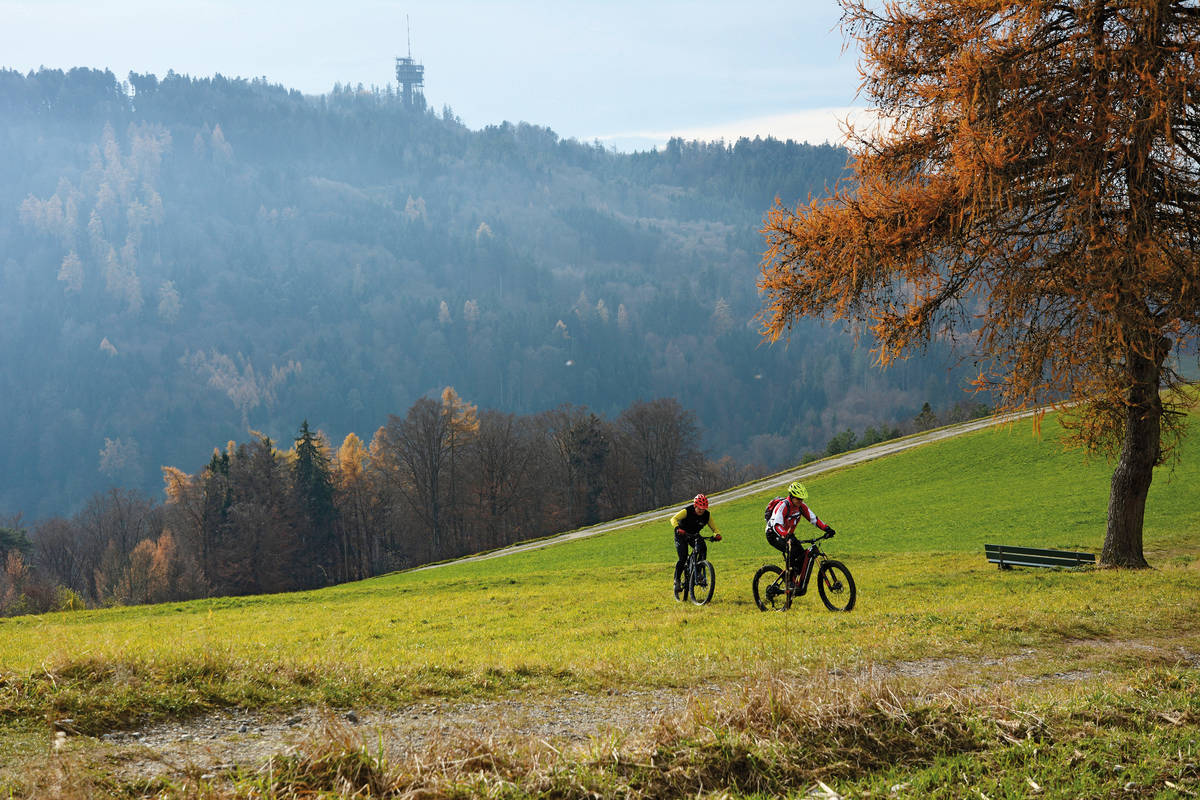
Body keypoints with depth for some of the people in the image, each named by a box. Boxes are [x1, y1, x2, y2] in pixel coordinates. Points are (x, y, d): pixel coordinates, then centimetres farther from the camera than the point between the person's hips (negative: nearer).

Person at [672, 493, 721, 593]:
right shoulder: (687, 511, -25)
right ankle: (677, 581, -3)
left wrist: (717, 534, -31)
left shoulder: (707, 515, -13)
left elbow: (714, 528, -8)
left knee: (703, 548, -26)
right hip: (682, 535, -3)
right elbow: (674, 519, -37)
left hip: (694, 536, 3)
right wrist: (677, 528, -57)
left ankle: (699, 573, -17)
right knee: (683, 558, -17)